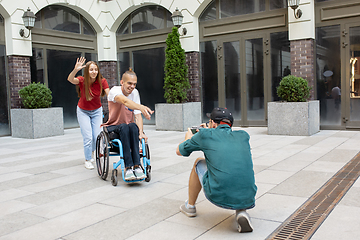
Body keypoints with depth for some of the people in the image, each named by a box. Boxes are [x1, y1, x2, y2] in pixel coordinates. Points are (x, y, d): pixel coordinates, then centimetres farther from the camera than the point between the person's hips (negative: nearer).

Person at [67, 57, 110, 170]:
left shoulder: (102, 81, -18)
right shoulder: (82, 80, -22)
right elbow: (70, 79, -42)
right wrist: (75, 70, -62)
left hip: (97, 111, 2)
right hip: (83, 111, -2)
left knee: (97, 136, -1)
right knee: (87, 137, -8)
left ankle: (91, 152, 32)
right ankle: (88, 160, 13)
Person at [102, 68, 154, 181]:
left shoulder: (135, 92, 1)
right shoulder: (114, 91, -15)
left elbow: (137, 115, -6)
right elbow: (125, 101, -39)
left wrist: (141, 132, -23)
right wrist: (142, 107, -58)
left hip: (129, 128, 3)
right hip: (113, 128, -3)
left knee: (133, 126, -32)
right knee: (124, 127, -36)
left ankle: (136, 165, -36)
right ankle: (128, 167, -40)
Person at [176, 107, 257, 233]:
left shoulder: (205, 134, 4)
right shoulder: (243, 136, 14)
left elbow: (179, 151, 22)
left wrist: (188, 138, 44)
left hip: (218, 197, -2)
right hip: (247, 200, 3)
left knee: (199, 163, 24)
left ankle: (190, 206, 39)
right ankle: (241, 212, 10)